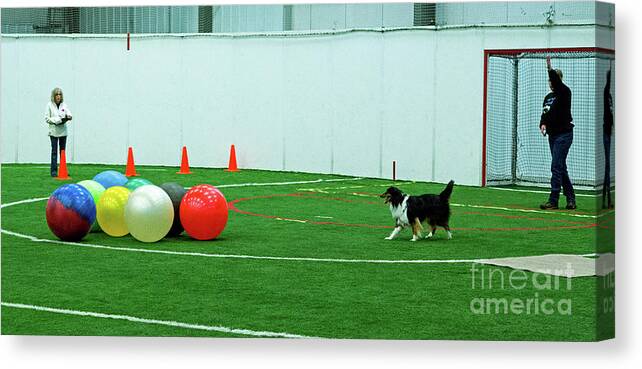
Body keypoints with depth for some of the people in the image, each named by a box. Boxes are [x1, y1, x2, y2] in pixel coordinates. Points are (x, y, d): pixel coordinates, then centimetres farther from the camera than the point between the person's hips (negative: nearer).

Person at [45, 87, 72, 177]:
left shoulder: (64, 105, 8)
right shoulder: (50, 105, -2)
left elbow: (68, 113, -2)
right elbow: (47, 119, -4)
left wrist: (68, 116, -26)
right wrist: (56, 120, -17)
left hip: (63, 131, 4)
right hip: (54, 132, -4)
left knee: (63, 151, 9)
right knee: (54, 151, -5)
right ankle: (54, 171, -3)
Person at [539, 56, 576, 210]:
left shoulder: (564, 92, -7)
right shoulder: (548, 97, 14)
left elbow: (557, 83, -28)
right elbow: (545, 114, 16)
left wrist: (550, 68, -39)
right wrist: (543, 124, -5)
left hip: (564, 134, -8)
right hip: (552, 135, 8)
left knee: (556, 167, -13)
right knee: (561, 168, 10)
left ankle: (553, 201, -12)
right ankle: (571, 200, 16)